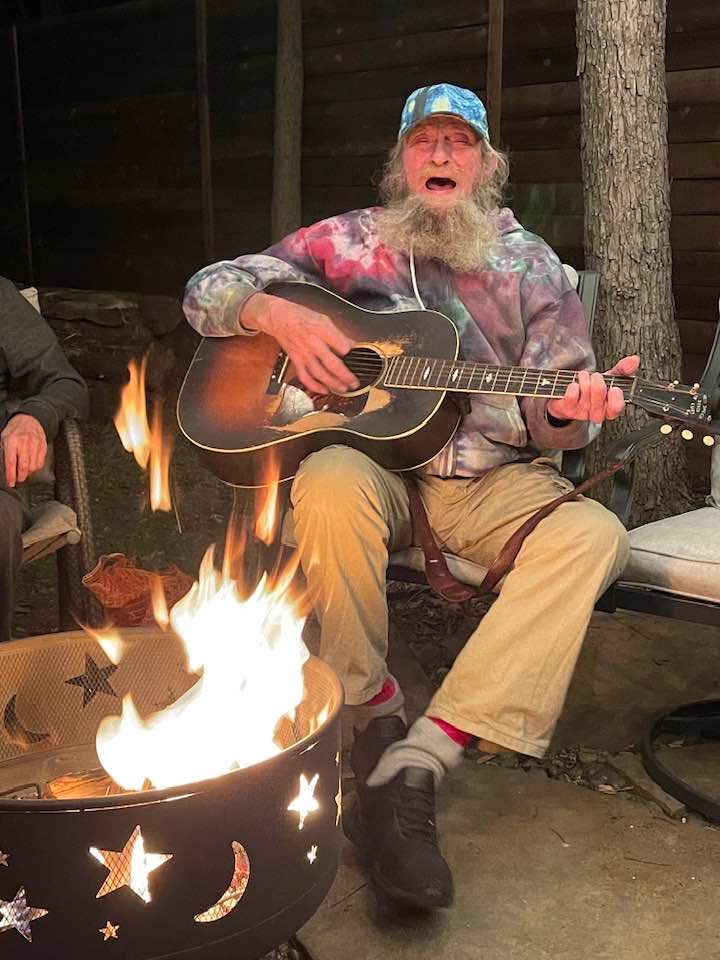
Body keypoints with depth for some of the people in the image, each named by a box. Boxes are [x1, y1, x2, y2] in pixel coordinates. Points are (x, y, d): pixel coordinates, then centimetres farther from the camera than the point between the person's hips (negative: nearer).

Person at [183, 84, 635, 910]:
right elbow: (207, 289, 10)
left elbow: (549, 415, 7)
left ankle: (414, 765, -34)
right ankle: (372, 717, -17)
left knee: (592, 533, -28)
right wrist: (279, 316, -12)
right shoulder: (348, 240, 10)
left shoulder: (530, 264, 11)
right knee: (330, 484, -37)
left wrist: (567, 409, -18)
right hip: (375, 464, -1)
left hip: (493, 480, 2)